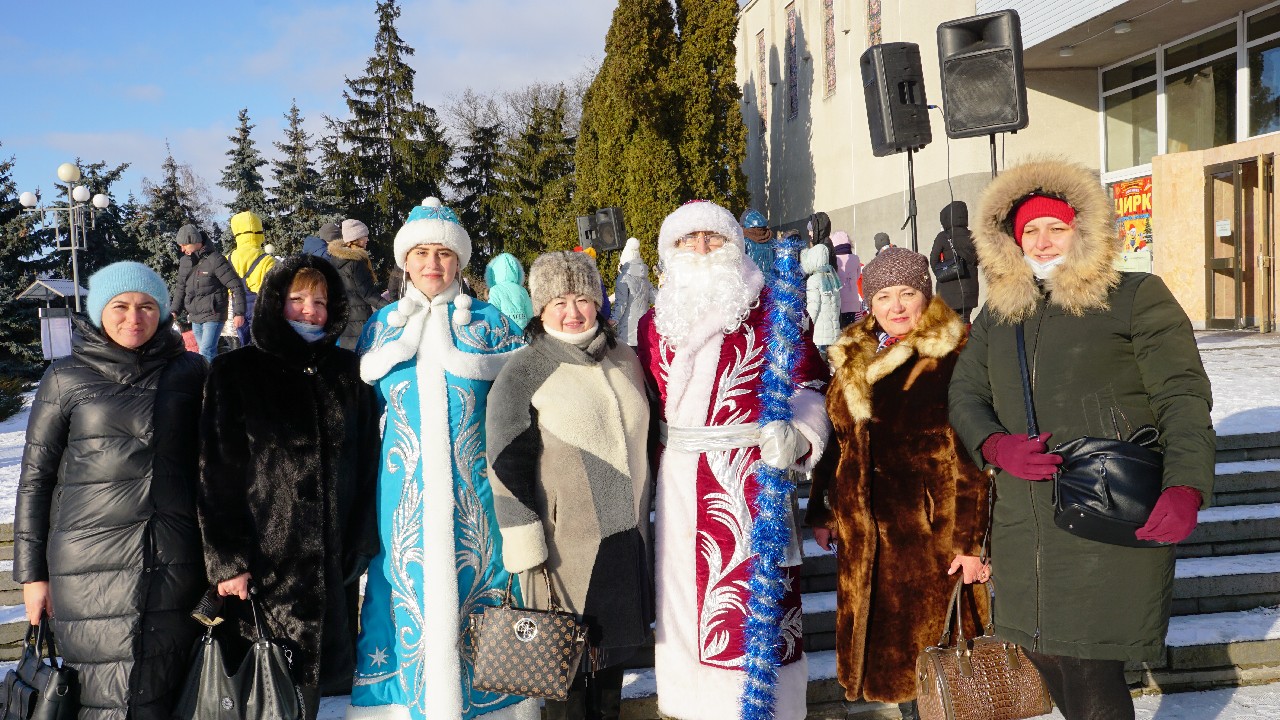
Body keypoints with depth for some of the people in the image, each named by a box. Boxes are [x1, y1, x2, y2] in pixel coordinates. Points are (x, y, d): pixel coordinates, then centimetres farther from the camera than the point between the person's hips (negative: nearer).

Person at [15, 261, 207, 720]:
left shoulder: (190, 371, 7)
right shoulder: (66, 378, 3)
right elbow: (35, 477, 5)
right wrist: (32, 572, 4)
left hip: (177, 560, 1)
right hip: (93, 564, -1)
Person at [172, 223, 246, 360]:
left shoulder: (215, 260, -14)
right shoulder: (184, 261, 7)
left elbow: (236, 286, -15)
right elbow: (181, 289, 18)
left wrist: (239, 312, -18)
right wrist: (174, 311, 8)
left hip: (213, 316, -7)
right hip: (195, 318, 7)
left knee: (206, 354, -15)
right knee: (210, 353, 14)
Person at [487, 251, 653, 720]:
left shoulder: (624, 361, 9)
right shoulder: (523, 373, -8)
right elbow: (507, 466, -11)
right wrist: (528, 548, -14)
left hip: (625, 539, 5)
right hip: (564, 545, -5)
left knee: (613, 653, 17)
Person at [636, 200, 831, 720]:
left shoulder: (769, 312, 1)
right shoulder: (654, 323, 14)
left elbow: (806, 384, -2)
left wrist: (794, 436, -19)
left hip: (751, 476, -4)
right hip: (679, 483, 4)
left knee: (754, 595, -5)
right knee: (684, 591, 8)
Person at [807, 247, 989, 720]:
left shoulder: (953, 360, -9)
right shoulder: (852, 360, 11)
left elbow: (972, 455, -13)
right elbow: (837, 440, 17)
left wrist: (972, 540, -17)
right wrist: (820, 511, 17)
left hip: (931, 533, -6)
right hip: (865, 534, 6)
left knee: (929, 643, 2)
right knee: (887, 648, 14)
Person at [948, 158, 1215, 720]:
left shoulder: (1137, 298, 0)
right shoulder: (997, 315, 14)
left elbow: (1183, 395, -6)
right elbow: (965, 394, 12)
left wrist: (1185, 487, -22)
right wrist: (995, 445, -10)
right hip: (1024, 522, 5)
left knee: (1088, 669, -7)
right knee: (1043, 654, 12)